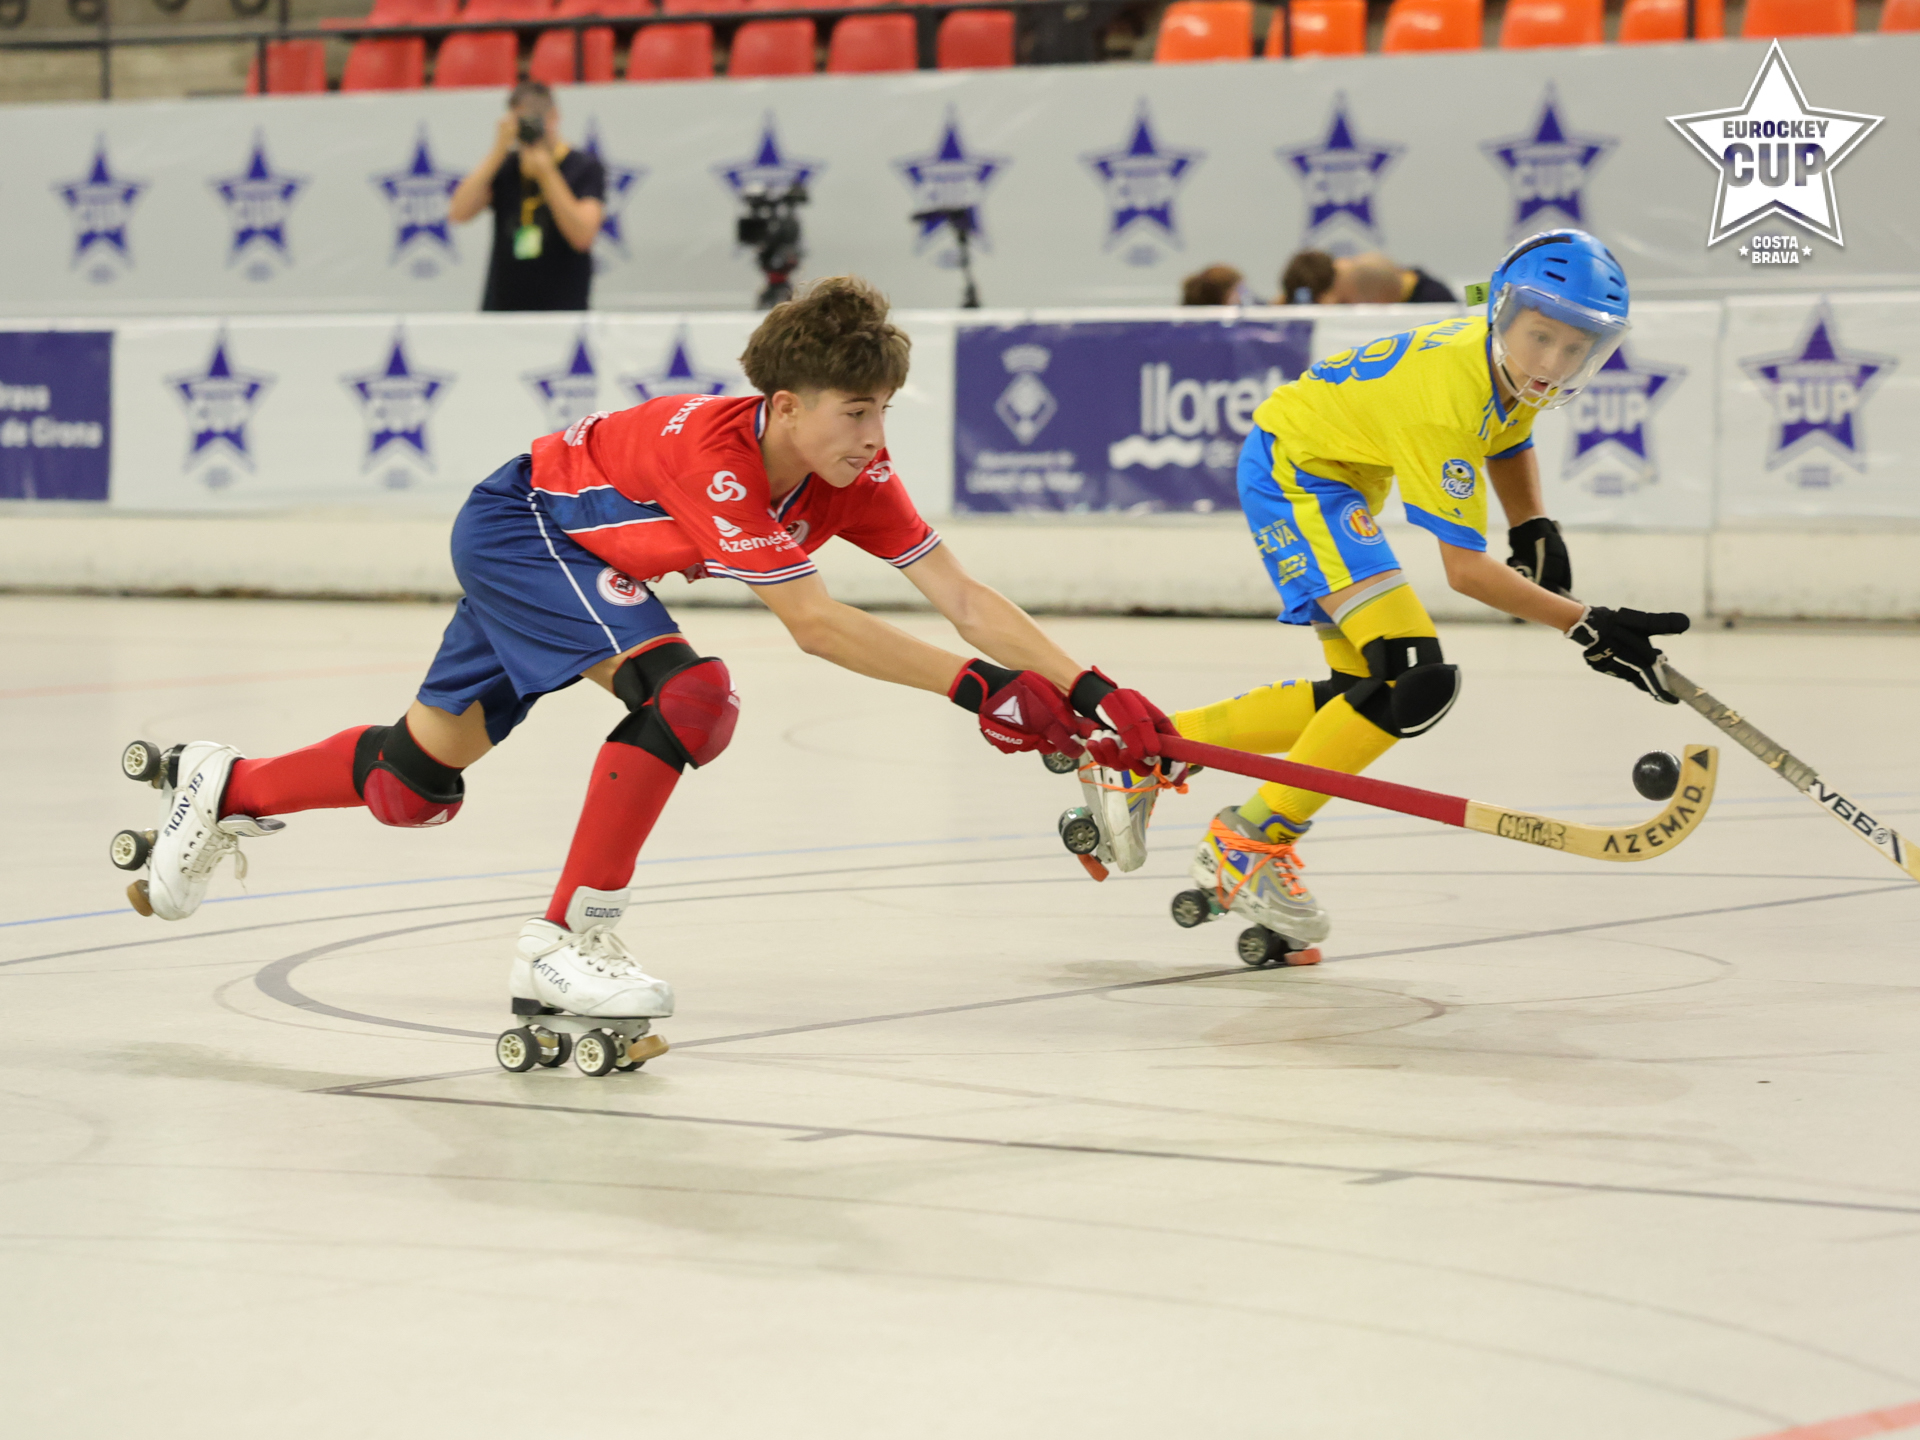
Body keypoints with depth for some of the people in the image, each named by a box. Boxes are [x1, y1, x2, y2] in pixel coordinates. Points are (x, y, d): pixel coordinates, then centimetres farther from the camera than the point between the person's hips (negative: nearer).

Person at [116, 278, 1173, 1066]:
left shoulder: (852, 474, -16)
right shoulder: (715, 450, -36)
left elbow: (964, 599, -18)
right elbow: (812, 623, -40)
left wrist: (1090, 695, -28)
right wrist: (974, 689, -42)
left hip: (581, 555, 8)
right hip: (520, 526, -8)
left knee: (417, 783, 11)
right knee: (684, 692, -29)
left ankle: (224, 790, 36)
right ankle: (566, 945, -21)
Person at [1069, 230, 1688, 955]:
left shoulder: (1510, 360, -7)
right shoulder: (1443, 389, -33)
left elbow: (1507, 434, 20)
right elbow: (1466, 570, -30)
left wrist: (1534, 529, 6)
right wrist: (1586, 628, -32)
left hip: (1337, 482, 10)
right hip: (1291, 468, -10)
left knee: (1362, 694, 11)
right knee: (1413, 677, -20)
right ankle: (1253, 841, -9)